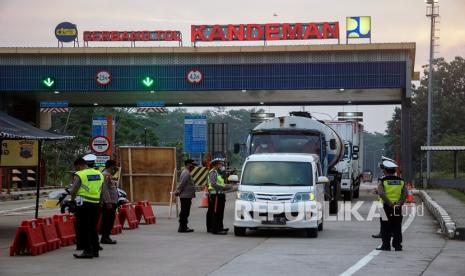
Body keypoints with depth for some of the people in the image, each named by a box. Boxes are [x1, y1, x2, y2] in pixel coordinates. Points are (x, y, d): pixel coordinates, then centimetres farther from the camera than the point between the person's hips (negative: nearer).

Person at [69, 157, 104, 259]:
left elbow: (73, 191, -14)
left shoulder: (79, 175, -9)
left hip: (84, 204, -7)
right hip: (96, 204, 7)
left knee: (83, 228, -1)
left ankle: (87, 250, -5)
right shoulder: (99, 174, 12)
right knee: (93, 228, 16)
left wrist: (72, 199, 4)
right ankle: (95, 249, 18)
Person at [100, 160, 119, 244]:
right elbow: (105, 189, -21)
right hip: (108, 203, -10)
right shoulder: (105, 175, -13)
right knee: (107, 220, -9)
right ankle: (104, 238, -7)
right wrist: (108, 202, -23)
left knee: (110, 221, 11)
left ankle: (106, 237, 16)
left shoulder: (109, 175, 19)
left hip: (111, 202, 10)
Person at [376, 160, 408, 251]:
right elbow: (405, 194, -5)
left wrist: (389, 203, -18)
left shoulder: (383, 181, -3)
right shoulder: (401, 181, 8)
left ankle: (386, 245, 3)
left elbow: (381, 193, -19)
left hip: (386, 207, -3)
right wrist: (400, 203, -11)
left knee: (386, 228, 3)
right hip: (398, 208, 3)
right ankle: (398, 246, 9)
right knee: (397, 228, 9)